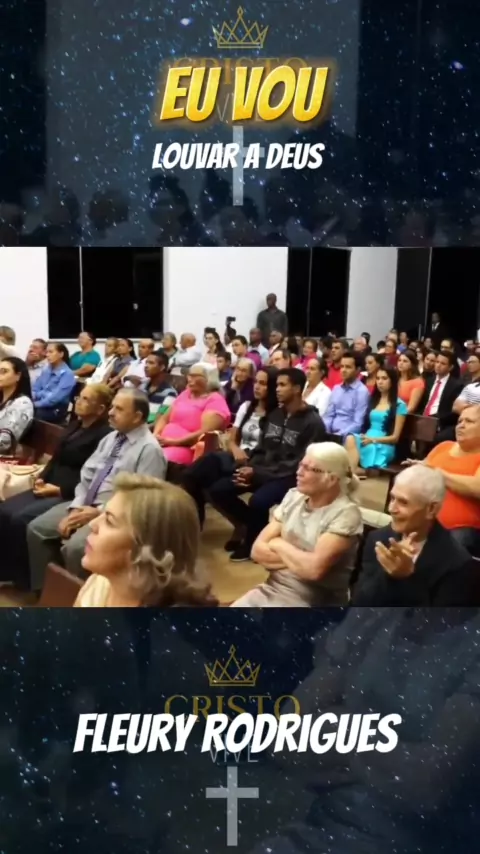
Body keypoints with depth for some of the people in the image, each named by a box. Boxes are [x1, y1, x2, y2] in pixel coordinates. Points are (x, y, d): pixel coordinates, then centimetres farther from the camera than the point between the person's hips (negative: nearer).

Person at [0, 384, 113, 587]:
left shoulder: (105, 435, -12)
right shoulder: (74, 426, 16)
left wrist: (59, 490, -16)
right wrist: (42, 478, 2)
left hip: (70, 495, -9)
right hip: (48, 487, 9)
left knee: (20, 519, -23)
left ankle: (24, 577, -5)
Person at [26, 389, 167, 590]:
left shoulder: (149, 449, -13)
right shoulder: (110, 438, 12)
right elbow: (86, 475, 11)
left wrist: (98, 513, -18)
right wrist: (75, 508, -6)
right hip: (85, 504, 8)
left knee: (74, 546, -29)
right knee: (36, 528, -2)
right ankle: (42, 590, 11)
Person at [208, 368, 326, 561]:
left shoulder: (312, 422, -11)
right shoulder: (275, 414, 12)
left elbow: (300, 464, -16)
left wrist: (258, 473, -18)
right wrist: (250, 468, -8)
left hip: (289, 477, -7)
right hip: (262, 471, 7)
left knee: (258, 501, -35)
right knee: (218, 490, -9)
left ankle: (252, 542, -5)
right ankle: (249, 527, 11)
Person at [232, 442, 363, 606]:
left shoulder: (345, 513, -14)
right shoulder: (293, 496, 5)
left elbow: (314, 568, -25)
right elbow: (258, 550, 3)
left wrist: (279, 545, -8)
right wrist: (298, 559, -12)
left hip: (312, 603, -6)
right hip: (272, 590, 6)